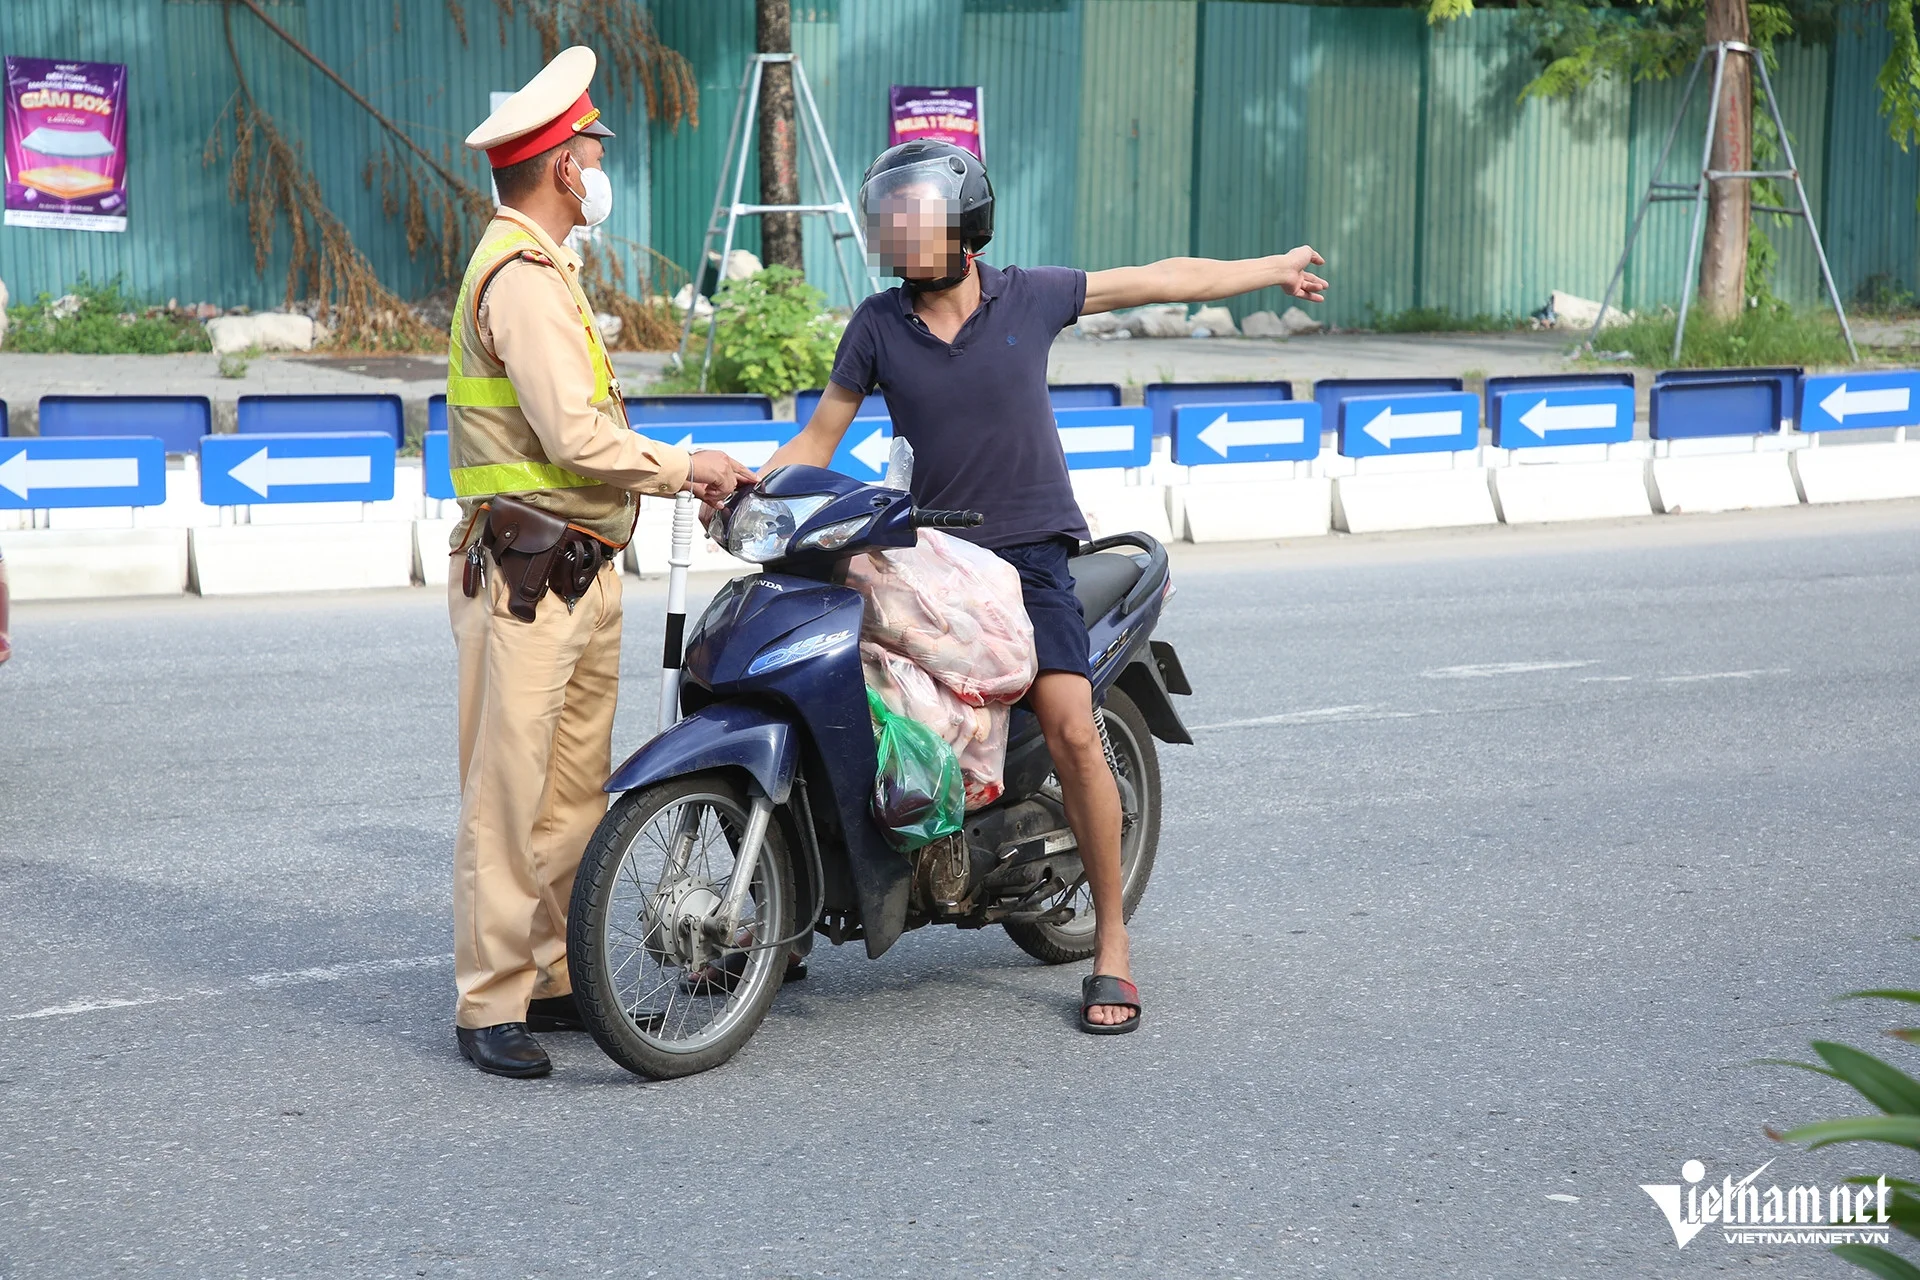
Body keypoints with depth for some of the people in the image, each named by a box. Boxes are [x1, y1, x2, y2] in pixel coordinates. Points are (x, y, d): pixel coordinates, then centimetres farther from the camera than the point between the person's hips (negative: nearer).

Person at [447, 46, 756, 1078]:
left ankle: (553, 976, 20)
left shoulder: (541, 267, 21)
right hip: (525, 573, -10)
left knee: (576, 789, 12)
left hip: (580, 569, 10)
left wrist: (676, 476, 12)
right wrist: (684, 467, -8)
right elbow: (576, 436, -21)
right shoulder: (523, 275, -14)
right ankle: (490, 1004, -3)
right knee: (511, 793, -7)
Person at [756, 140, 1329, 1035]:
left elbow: (1162, 280, 10)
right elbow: (818, 439, 6)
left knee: (1071, 731, -16)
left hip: (1030, 549, -2)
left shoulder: (1030, 297, 0)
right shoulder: (877, 324, 3)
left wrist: (1274, 270, 18)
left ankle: (1111, 941, -6)